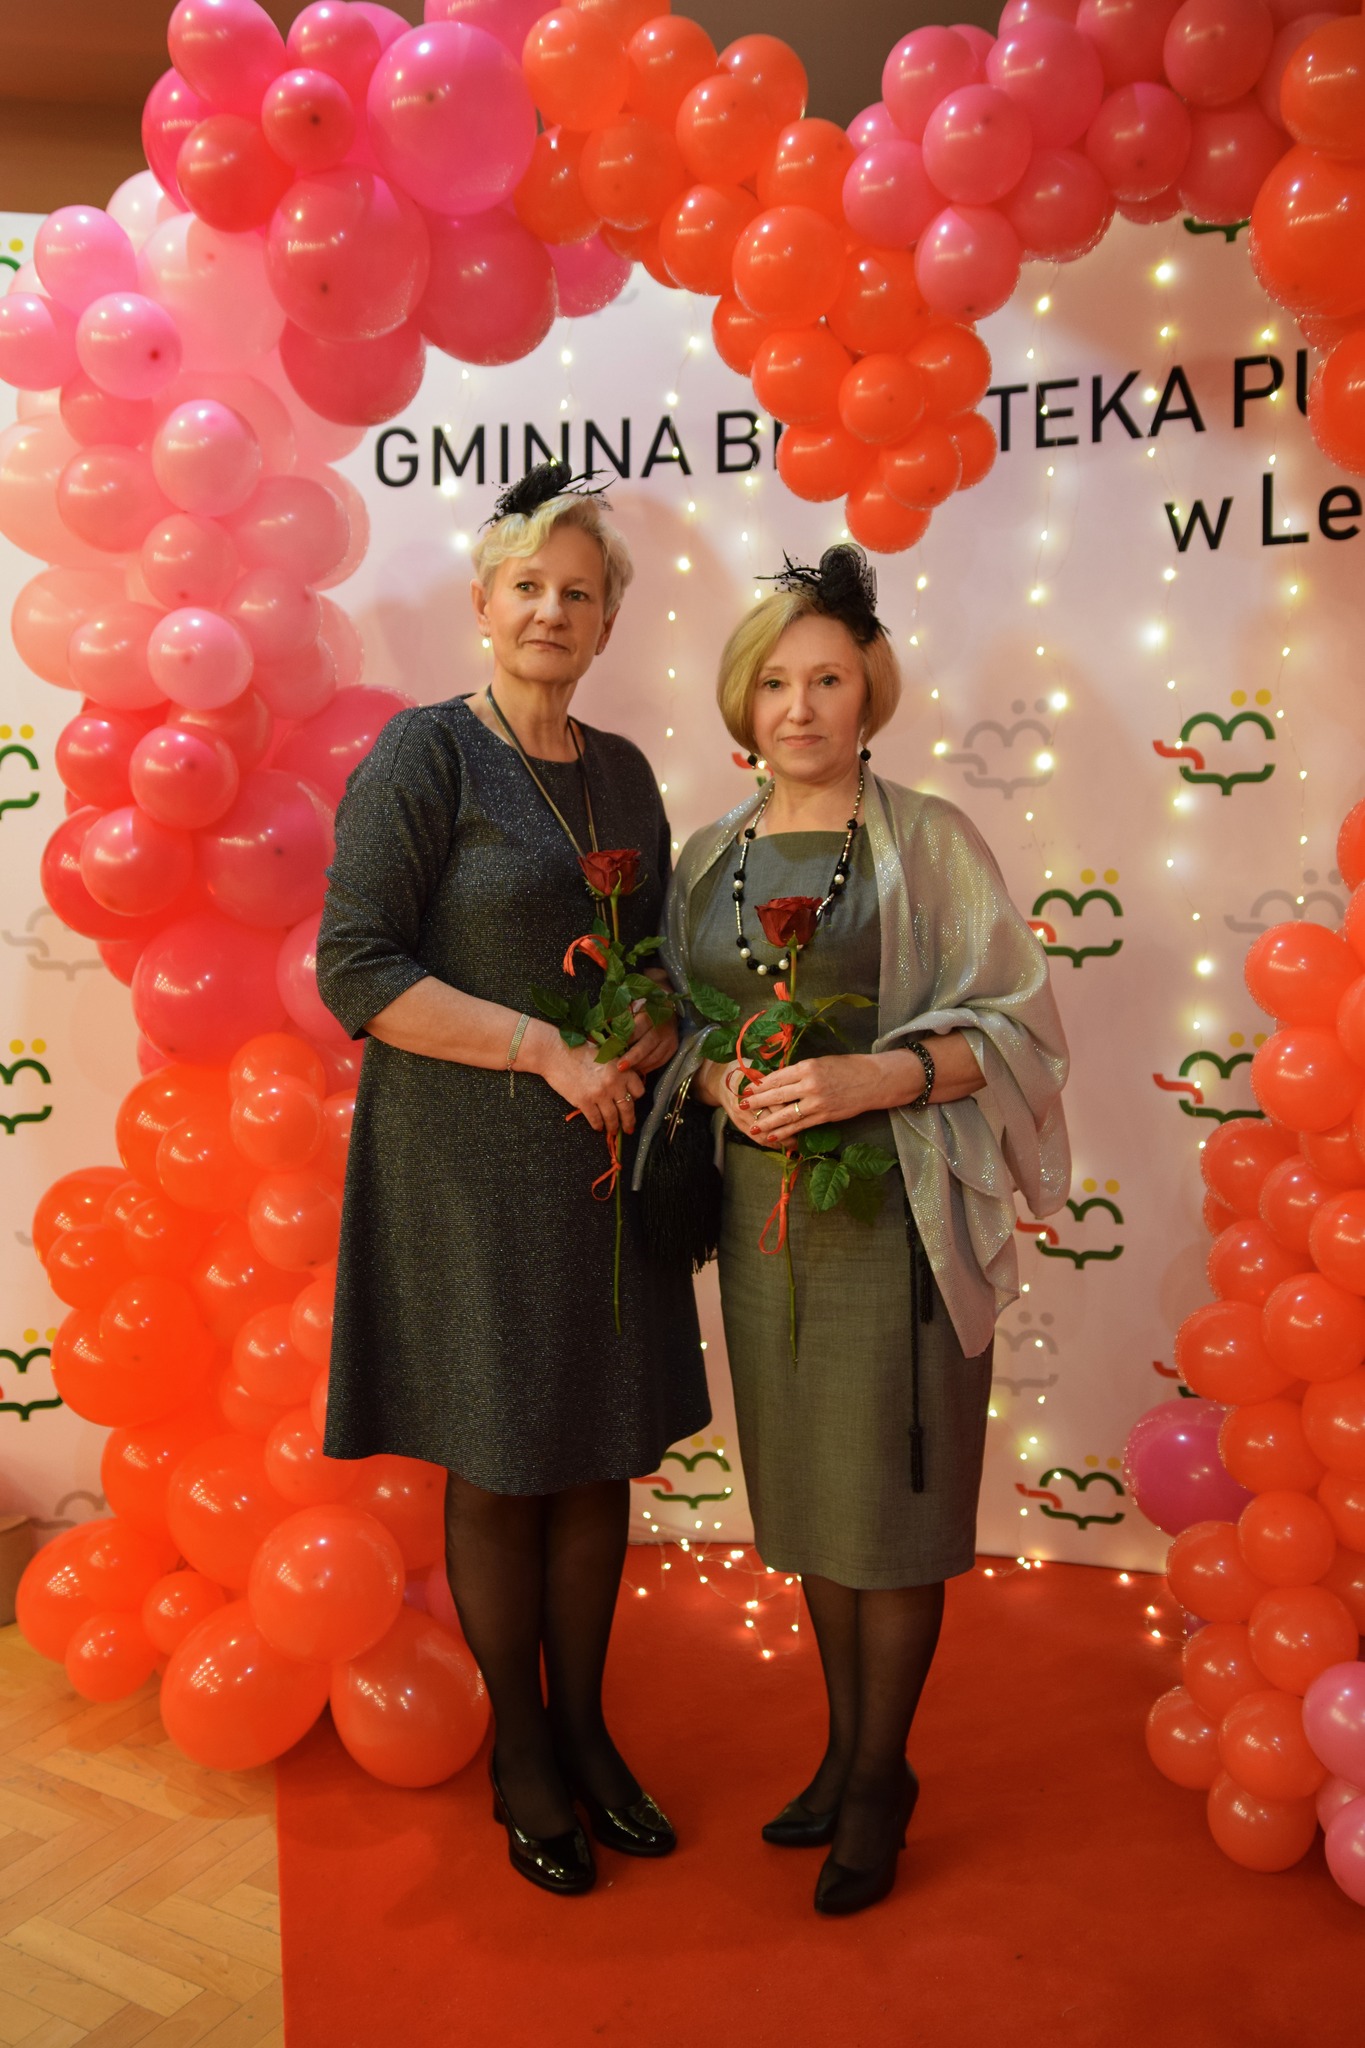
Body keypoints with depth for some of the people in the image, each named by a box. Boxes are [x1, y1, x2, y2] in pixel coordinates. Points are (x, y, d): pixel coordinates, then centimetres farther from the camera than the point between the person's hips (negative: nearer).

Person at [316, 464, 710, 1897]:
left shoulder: (622, 774, 11)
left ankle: (584, 1731, 34)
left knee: (599, 1454, 13)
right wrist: (546, 1048, -19)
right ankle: (519, 1758, 29)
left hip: (599, 1159, 6)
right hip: (465, 1165, -5)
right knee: (497, 1469, 6)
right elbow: (354, 970, -14)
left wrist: (653, 1036, -5)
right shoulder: (424, 755, -7)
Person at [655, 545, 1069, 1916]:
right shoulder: (709, 859, 8)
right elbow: (675, 1030, 13)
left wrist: (869, 1079, -21)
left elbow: (1014, 1025, -7)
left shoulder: (930, 843, -4)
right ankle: (845, 1747, 34)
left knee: (884, 1492, 5)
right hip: (762, 1206, 4)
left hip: (893, 1211, -4)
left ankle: (881, 1779, 26)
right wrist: (722, 1083, -9)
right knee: (807, 1488, 15)